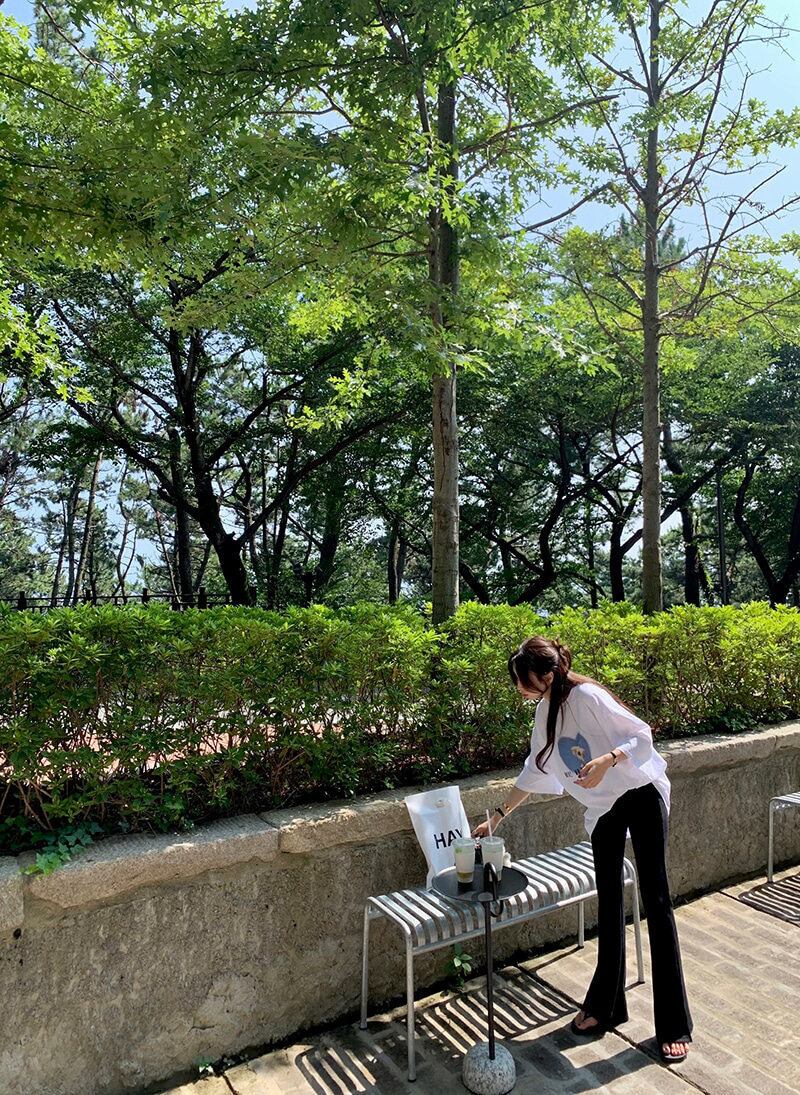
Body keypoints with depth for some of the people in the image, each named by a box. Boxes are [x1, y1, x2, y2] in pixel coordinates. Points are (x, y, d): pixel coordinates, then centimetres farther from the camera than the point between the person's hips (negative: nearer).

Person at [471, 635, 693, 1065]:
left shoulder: (586, 696, -23)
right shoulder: (545, 710, 1)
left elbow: (641, 735, -18)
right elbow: (535, 771, 13)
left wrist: (606, 760, -36)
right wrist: (498, 816, 17)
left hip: (640, 793, -7)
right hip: (603, 807, 7)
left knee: (656, 900, -3)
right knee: (609, 904, 12)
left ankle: (673, 1025, 9)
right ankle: (605, 1006, 26)